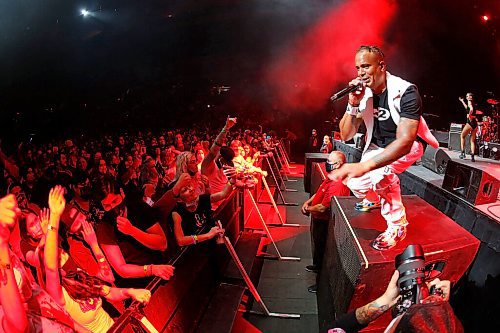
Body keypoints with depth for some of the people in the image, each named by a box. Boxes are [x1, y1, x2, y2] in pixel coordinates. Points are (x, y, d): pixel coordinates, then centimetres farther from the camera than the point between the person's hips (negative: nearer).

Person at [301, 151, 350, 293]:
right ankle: (317, 266, 52)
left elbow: (322, 208, -31)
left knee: (320, 248, 6)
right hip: (317, 220, 10)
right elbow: (319, 192, 15)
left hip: (323, 222, -10)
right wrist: (308, 202, -2)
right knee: (317, 246, 28)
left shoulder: (337, 185, -32)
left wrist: (308, 209, -13)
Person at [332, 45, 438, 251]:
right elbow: (345, 136, -14)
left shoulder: (406, 92, -30)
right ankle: (373, 199, 35)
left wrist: (364, 166, -53)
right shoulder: (362, 93, -13)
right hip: (378, 146, 6)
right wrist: (353, 104, -31)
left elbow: (404, 142, -41)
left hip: (409, 145, -5)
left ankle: (397, 225, -7)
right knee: (355, 184, -4)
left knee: (380, 173, -32)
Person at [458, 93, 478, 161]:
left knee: (462, 136, 12)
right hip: (475, 123, 7)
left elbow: (471, 109, -25)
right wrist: (462, 101, 41)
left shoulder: (469, 102, -4)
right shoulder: (475, 104, 19)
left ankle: (463, 153, 6)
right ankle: (472, 156, -2)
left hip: (470, 122, -7)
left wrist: (469, 116, -16)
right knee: (472, 141, 6)